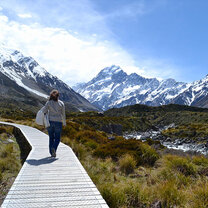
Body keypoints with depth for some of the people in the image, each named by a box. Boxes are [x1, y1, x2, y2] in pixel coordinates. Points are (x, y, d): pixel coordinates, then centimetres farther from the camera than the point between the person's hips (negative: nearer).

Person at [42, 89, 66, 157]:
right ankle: (53, 148, -18)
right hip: (58, 122, -1)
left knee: (51, 138, 14)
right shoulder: (61, 103, -2)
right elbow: (63, 114, 2)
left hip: (50, 122, 1)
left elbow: (44, 111, -7)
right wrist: (64, 123, 14)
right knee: (57, 138, 9)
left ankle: (52, 153, 13)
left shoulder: (48, 102, -2)